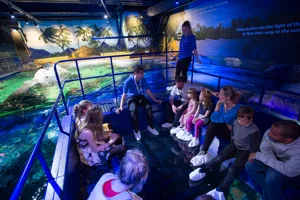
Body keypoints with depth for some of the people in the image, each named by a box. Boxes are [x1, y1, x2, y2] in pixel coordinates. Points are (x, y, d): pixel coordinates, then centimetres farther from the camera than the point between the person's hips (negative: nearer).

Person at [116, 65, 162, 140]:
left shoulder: (143, 79, -5)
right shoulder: (128, 81, -18)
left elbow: (148, 90, 4)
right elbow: (124, 94, -16)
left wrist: (155, 100, 4)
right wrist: (121, 107, -22)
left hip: (141, 96, 3)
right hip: (132, 98, -3)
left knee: (148, 107, -26)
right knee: (133, 110, -35)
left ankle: (151, 126, -6)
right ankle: (136, 130, -14)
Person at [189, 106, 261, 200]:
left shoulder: (255, 131, -23)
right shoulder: (236, 122, -7)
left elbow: (254, 150, -15)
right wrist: (231, 145, 14)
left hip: (244, 151, -5)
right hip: (234, 145, 5)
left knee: (233, 168, -25)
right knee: (220, 157, -18)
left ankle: (219, 191, -26)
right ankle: (202, 170, -10)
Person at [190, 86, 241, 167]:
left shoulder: (236, 109, -27)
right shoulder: (222, 104, -7)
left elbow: (216, 119, -28)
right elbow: (213, 118, -6)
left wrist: (218, 105, -24)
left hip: (231, 133, -6)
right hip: (223, 126, 6)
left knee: (213, 125, -29)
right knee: (212, 124, -26)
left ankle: (203, 152, -17)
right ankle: (203, 152, -20)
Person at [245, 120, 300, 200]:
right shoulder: (271, 133, -25)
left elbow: (289, 171, -36)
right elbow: (265, 150, -8)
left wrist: (258, 156, -29)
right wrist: (274, 164, -27)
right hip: (281, 162, 5)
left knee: (272, 177, -32)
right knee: (250, 165, -14)